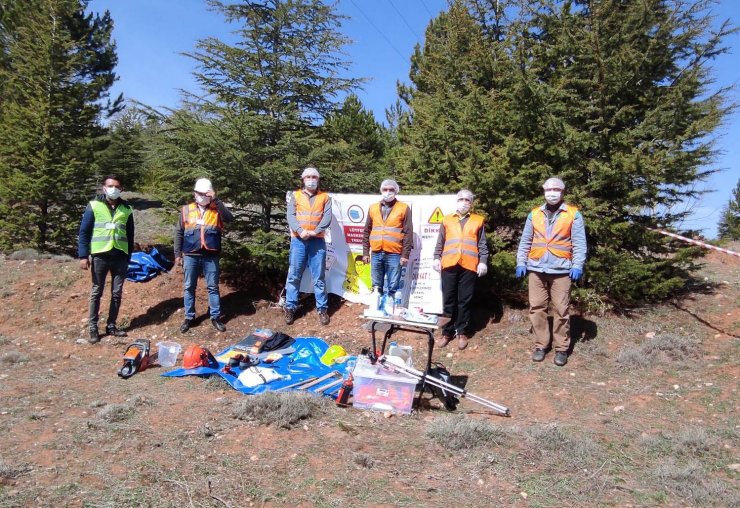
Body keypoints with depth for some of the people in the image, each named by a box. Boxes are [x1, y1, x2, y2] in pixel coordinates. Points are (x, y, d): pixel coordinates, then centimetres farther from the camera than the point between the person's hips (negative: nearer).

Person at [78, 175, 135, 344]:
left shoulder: (126, 209, 6)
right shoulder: (94, 205, -1)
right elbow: (84, 232, -2)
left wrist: (129, 256, 11)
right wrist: (83, 255, -8)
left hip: (120, 256, 3)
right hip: (100, 255, -2)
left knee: (117, 293, 7)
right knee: (96, 293, 5)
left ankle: (111, 326, 19)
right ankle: (93, 328, 13)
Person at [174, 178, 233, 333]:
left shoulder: (216, 209, 3)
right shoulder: (186, 210, 5)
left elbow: (230, 218, -19)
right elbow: (179, 233, 8)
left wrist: (216, 200, -21)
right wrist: (178, 254, 4)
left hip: (211, 256, -1)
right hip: (190, 256, 1)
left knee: (213, 287, 6)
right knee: (189, 287, 9)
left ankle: (215, 317, 16)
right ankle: (189, 317, 21)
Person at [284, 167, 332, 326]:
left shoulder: (325, 197, 9)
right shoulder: (295, 196, 10)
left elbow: (327, 217, -3)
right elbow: (291, 216, -2)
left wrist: (315, 231, -17)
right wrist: (300, 231, -19)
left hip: (317, 241, 0)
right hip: (298, 240, 0)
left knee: (319, 277, 3)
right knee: (294, 275, 3)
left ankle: (322, 309, 10)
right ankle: (290, 308, 11)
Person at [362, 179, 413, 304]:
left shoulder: (404, 208, 2)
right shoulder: (373, 208, 12)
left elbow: (408, 233, -2)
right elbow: (367, 232, 14)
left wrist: (405, 255, -7)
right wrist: (365, 252, 9)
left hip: (394, 255, -3)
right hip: (376, 254, 3)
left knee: (392, 288, 0)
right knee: (377, 286, 10)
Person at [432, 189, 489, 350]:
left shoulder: (478, 221, 12)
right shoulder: (447, 220, 15)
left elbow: (482, 244, 9)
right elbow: (440, 242, 15)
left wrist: (483, 261, -1)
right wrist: (437, 258, 4)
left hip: (469, 265, -1)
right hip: (449, 264, 1)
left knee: (464, 301, 3)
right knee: (448, 300, 4)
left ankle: (462, 333, 12)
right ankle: (447, 332, 12)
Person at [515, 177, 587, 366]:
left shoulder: (573, 214, 3)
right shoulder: (534, 214, 11)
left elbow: (579, 243, -1)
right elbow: (525, 242, 13)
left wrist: (577, 266, -10)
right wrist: (521, 262, 4)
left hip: (561, 270, -3)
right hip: (536, 269, 3)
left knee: (561, 310, 1)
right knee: (537, 308, 4)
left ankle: (561, 348, 11)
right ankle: (540, 345, 15)